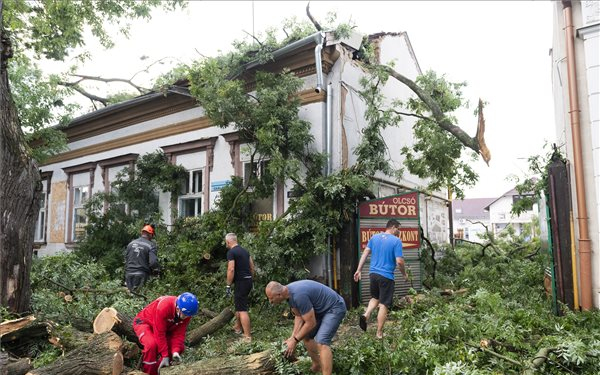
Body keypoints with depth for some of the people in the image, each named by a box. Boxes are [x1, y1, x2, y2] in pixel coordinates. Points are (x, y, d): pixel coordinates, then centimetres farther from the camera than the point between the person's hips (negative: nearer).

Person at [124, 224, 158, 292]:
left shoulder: (131, 243, 9)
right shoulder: (151, 245, -8)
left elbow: (126, 259, 14)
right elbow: (153, 262, -17)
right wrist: (155, 269, 3)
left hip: (129, 274, 5)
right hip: (142, 275, -5)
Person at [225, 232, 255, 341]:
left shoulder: (231, 252, -11)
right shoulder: (244, 250, 14)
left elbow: (231, 269, -19)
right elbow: (252, 266, 16)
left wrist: (228, 285, -12)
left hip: (241, 282, -9)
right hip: (248, 280, 9)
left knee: (242, 310, -7)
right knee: (239, 304, 25)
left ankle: (248, 337, -9)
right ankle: (237, 327, 39)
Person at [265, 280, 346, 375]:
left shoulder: (298, 295, -32)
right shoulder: (289, 292, -4)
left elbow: (311, 323, -24)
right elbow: (299, 316, 4)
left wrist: (295, 340, -14)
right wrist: (292, 337, -5)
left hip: (334, 308, -9)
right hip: (321, 309, 9)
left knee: (321, 342, -22)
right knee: (305, 336, 13)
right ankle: (317, 366, 29)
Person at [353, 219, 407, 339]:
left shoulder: (374, 237, 7)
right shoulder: (396, 241, -9)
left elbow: (365, 253, 6)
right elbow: (399, 262, -13)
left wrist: (358, 270, 10)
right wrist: (404, 274, 4)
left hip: (373, 273, 5)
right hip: (386, 276, -5)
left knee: (375, 298, 25)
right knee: (384, 304, 4)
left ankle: (366, 315, 1)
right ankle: (379, 334, 9)